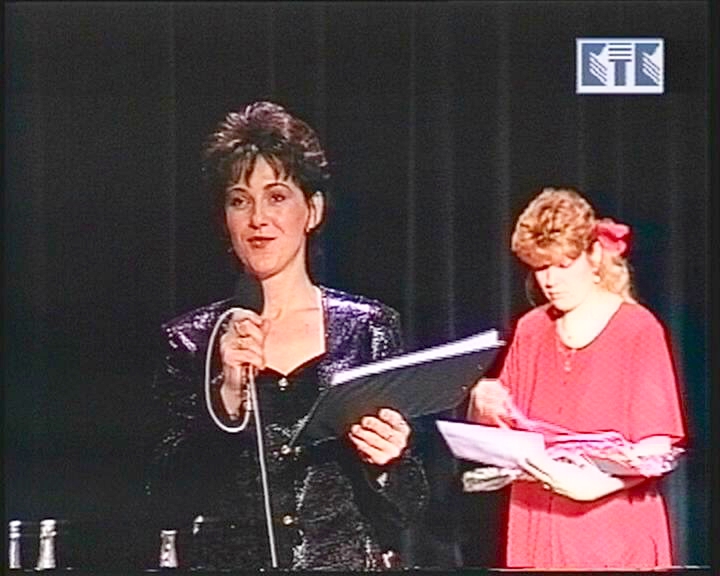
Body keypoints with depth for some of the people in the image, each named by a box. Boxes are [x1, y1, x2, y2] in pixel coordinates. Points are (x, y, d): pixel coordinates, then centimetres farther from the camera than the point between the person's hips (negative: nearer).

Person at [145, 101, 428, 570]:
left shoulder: (369, 328, 4)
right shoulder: (191, 340, 5)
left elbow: (406, 509, 7)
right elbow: (170, 507, -2)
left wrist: (386, 462, -12)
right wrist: (227, 395, -11)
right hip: (235, 563, -1)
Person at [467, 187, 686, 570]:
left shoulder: (638, 330, -3)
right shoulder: (530, 330, 10)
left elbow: (657, 451, -10)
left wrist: (593, 483, -26)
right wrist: (483, 408, -7)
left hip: (614, 539, -4)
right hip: (536, 534, 4)